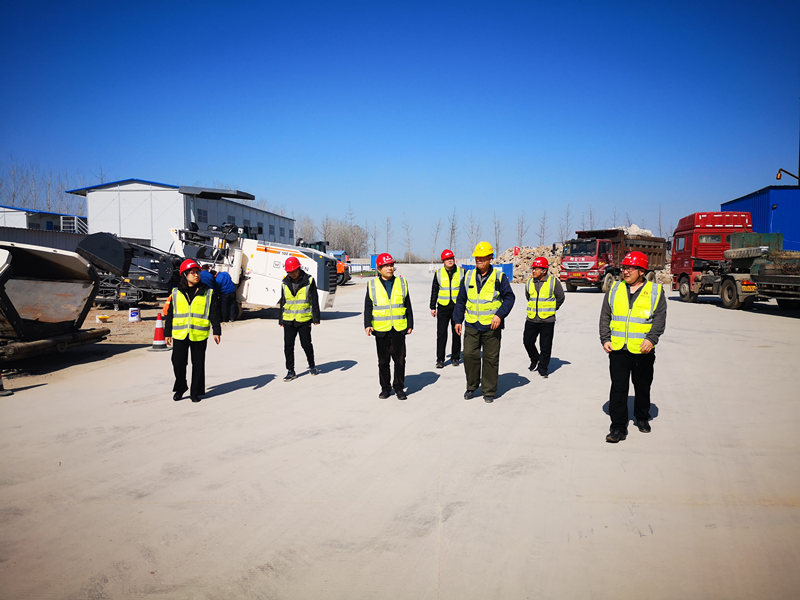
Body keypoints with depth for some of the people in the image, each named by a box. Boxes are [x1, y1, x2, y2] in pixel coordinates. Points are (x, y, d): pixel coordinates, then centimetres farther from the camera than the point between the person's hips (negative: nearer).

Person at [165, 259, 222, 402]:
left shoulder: (208, 292, 3)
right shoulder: (176, 293, 6)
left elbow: (214, 314, 3)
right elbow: (170, 314, 11)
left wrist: (216, 331, -3)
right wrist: (167, 333, 9)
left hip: (199, 335, -1)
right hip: (179, 334, 1)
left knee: (198, 364, 6)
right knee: (178, 363, 4)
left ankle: (196, 392, 19)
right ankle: (180, 388, 27)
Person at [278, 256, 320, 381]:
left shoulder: (308, 281, -4)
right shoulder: (285, 283, 7)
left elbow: (314, 301, -3)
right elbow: (283, 302, 15)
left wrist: (316, 318, -7)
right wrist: (281, 320, 14)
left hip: (304, 319, -3)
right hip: (289, 320, 3)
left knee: (306, 344, 4)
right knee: (288, 346, 1)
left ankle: (312, 366, 26)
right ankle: (290, 371, 12)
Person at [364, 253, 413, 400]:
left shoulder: (402, 283, 7)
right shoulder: (372, 285, 3)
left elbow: (408, 306, 11)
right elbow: (368, 307, 5)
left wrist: (410, 324, 8)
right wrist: (367, 324, -6)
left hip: (399, 328, 1)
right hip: (381, 329, 0)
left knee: (400, 360, 4)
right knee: (383, 361, 8)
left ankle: (399, 388, 17)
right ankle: (385, 388, 22)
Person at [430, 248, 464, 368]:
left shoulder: (461, 272, 3)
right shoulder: (439, 273, 4)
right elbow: (434, 291, 10)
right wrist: (433, 307, 7)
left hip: (457, 306, 0)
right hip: (443, 307, 0)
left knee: (457, 333, 8)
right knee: (441, 334, -4)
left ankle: (455, 358, 20)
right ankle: (440, 359, 3)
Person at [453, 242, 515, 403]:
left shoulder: (499, 277, -1)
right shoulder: (468, 276, 8)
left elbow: (509, 297, -1)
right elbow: (461, 300, 14)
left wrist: (500, 314, -14)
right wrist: (458, 320, 8)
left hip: (492, 326, -2)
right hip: (472, 325, 2)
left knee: (491, 359, 4)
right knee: (469, 355, -3)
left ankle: (489, 391, 16)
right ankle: (471, 387, 16)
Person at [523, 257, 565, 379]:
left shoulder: (554, 282, -5)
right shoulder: (529, 283, 5)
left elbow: (560, 298, 7)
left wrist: (551, 310, 10)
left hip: (547, 320, -3)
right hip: (531, 319, 4)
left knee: (545, 347, 1)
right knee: (527, 342, 5)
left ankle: (543, 369, 15)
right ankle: (535, 360, 32)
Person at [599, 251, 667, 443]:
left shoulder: (655, 291, 2)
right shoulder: (614, 290, 7)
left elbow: (660, 318, -3)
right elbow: (605, 317, 9)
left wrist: (651, 338, -18)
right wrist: (605, 339, -2)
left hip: (643, 351, -1)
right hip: (618, 350, 1)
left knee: (643, 387, 15)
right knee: (618, 389, -2)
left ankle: (642, 418, 37)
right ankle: (618, 427, 4)